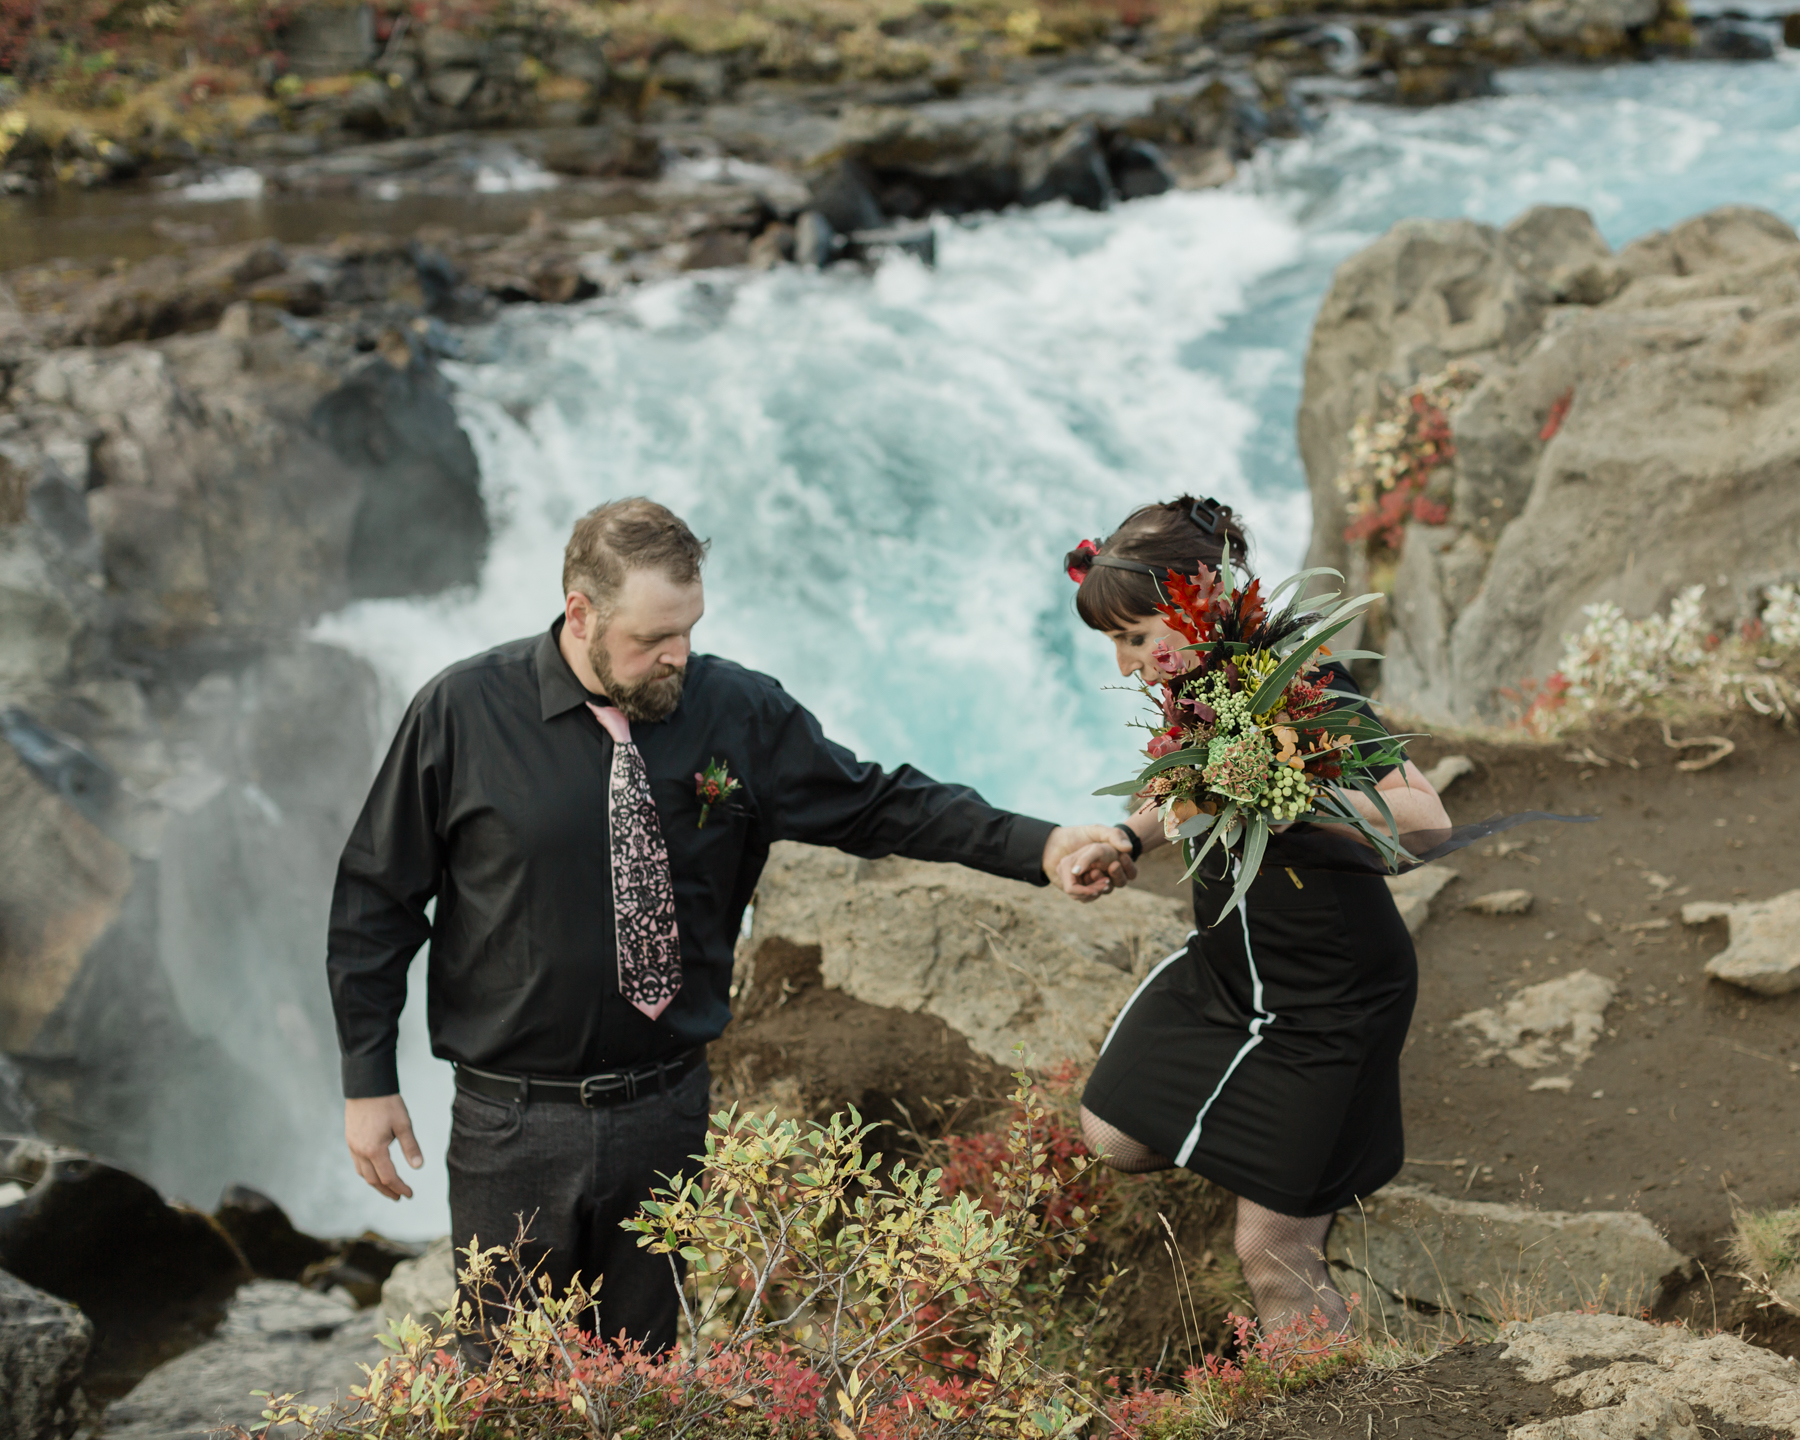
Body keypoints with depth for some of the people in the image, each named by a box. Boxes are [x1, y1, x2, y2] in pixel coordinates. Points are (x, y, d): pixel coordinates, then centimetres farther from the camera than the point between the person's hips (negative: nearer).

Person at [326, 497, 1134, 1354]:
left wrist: (1039, 848, -8)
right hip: (514, 1123, -2)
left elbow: (877, 803, 4)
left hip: (665, 1114, 2)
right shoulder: (461, 714, -9)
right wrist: (368, 1081, -3)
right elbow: (375, 899, -2)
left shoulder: (736, 712, -3)